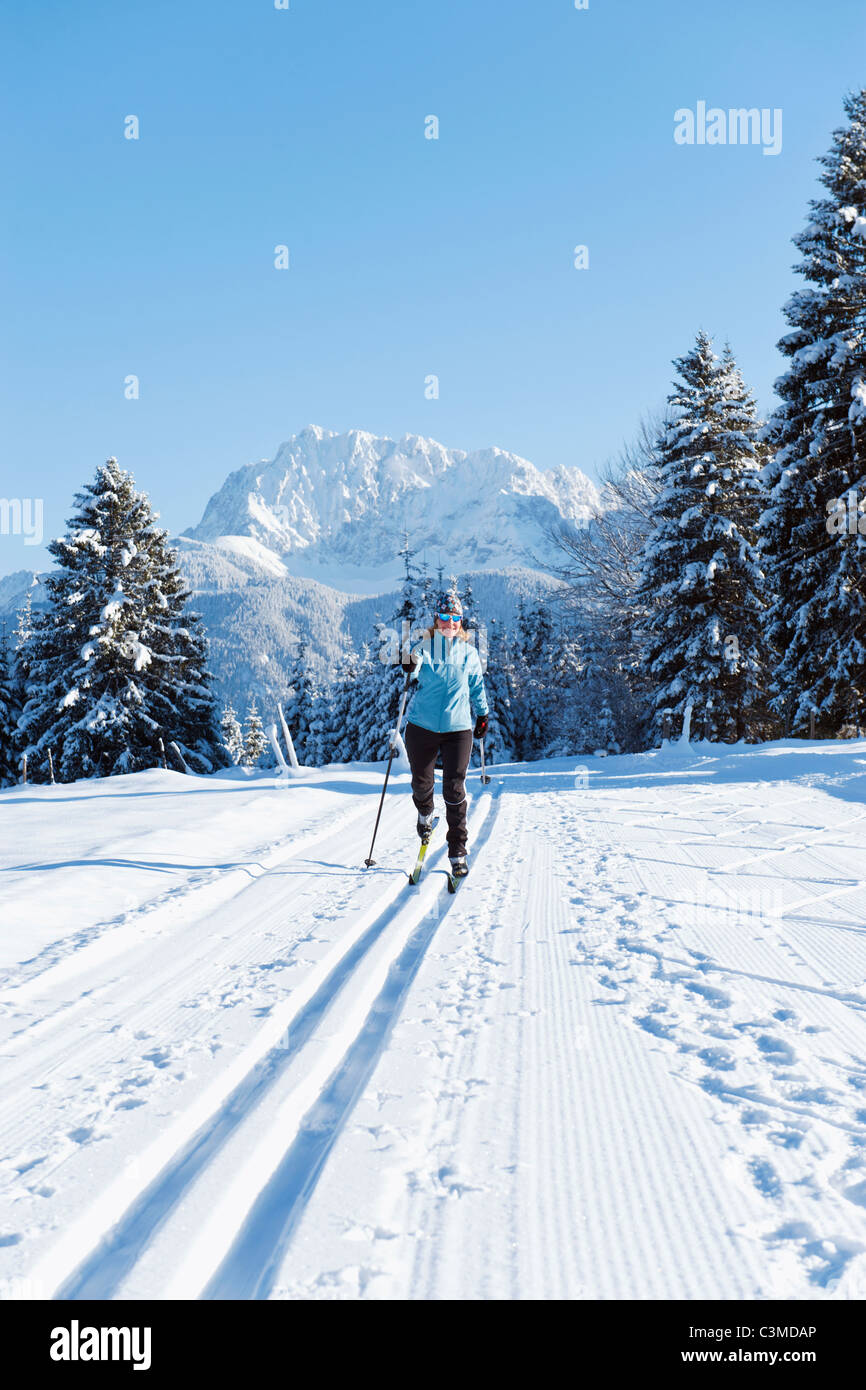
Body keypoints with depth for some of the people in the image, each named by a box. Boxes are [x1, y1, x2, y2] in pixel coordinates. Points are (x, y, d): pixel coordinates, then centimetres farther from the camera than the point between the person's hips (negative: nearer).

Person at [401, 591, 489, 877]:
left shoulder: (468, 653, 7)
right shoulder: (425, 647, 2)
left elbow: (477, 685, 19)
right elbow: (416, 668, -16)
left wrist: (483, 714, 22)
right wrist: (410, 666, -37)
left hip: (458, 728, 0)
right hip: (422, 726, 0)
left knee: (454, 790, -6)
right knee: (421, 783, 11)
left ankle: (457, 851, 3)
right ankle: (425, 814, 46)